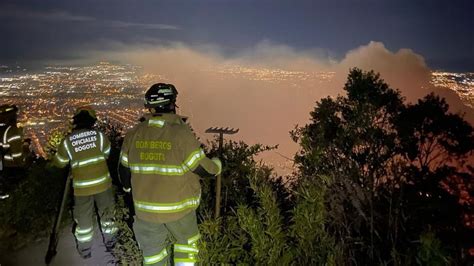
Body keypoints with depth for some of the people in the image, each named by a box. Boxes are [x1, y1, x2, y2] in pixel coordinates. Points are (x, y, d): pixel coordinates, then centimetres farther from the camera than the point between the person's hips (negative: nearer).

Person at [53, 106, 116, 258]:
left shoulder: (68, 141, -7)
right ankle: (109, 242, 35)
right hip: (102, 182, 1)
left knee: (84, 219, 16)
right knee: (107, 212, 20)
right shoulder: (99, 135, -6)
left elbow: (59, 163, 6)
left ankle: (85, 251, 29)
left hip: (82, 187, 0)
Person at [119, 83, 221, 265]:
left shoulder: (133, 134, -6)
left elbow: (124, 170, 5)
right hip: (178, 208, -3)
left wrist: (129, 187, 26)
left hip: (145, 209, 3)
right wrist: (217, 164, 9)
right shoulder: (182, 134, -20)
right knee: (186, 244, 23)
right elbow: (203, 169, -13)